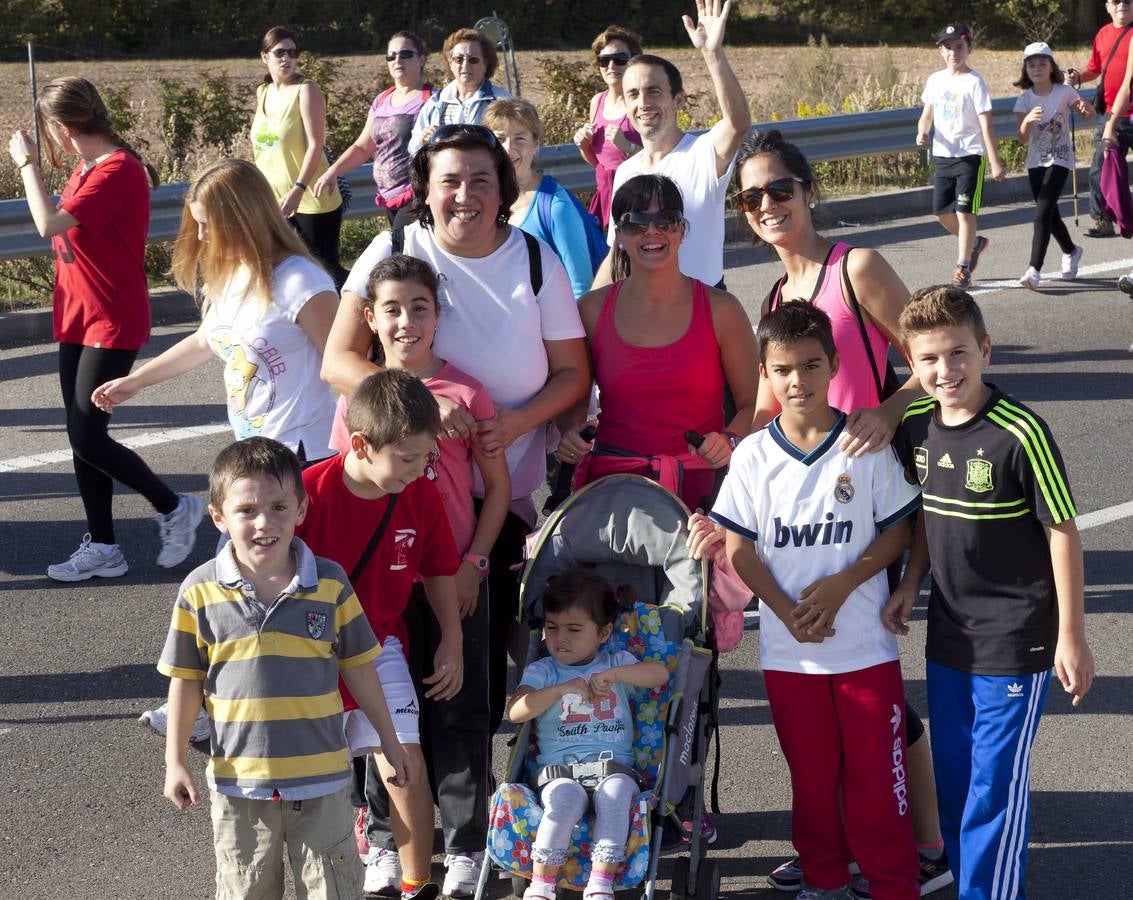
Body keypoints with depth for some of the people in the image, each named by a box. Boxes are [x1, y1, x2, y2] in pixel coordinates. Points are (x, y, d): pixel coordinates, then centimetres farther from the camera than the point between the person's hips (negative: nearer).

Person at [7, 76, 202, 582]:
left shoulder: (117, 170, -20)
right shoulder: (86, 167, 11)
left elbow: (49, 224, -25)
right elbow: (60, 224, 11)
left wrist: (27, 163, -17)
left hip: (112, 323, -10)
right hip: (78, 317, 10)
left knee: (88, 439, -8)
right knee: (82, 438, 10)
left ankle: (175, 509, 11)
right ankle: (102, 549, 18)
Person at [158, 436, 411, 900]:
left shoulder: (330, 584, -7)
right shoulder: (199, 591, -8)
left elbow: (358, 666, 3)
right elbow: (186, 679, 1)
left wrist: (388, 740, 10)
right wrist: (175, 760, 1)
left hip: (321, 777, 0)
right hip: (239, 778, 0)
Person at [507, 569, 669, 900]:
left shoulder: (618, 663, 16)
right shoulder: (541, 671, 13)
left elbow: (660, 674, -3)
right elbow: (516, 712, -5)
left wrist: (614, 675, -15)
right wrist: (562, 689, -12)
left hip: (614, 765, 1)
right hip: (558, 770, -1)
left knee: (616, 791, -35)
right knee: (566, 797, -36)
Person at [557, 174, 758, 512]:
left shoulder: (720, 310, 3)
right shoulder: (593, 309, 7)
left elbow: (752, 403, 9)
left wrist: (729, 441, -10)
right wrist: (570, 432, -1)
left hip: (698, 486, -1)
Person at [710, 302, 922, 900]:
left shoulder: (866, 447, -6)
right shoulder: (753, 455, -2)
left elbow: (897, 531, -2)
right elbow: (739, 549, 0)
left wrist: (843, 584, -15)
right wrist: (787, 611, -13)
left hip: (865, 642, -2)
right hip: (788, 649, 2)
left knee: (875, 770, 4)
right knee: (811, 772, 14)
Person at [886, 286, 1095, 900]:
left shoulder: (1020, 433, -21)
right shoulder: (915, 426, -2)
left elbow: (1062, 531, -15)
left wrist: (1071, 636, -13)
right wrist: (910, 583, 4)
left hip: (1015, 641, -6)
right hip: (947, 635, 7)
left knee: (995, 785, 0)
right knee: (951, 778, 18)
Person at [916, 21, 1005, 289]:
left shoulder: (974, 82, -10)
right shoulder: (935, 80, 6)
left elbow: (986, 124, -11)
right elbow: (927, 114, 15)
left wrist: (995, 162, -14)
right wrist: (922, 132, -9)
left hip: (970, 155, -6)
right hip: (943, 155, 6)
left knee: (964, 210, -8)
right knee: (942, 210, 8)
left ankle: (962, 268, 1)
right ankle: (974, 243, 34)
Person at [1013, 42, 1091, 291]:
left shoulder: (1064, 92, -7)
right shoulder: (1025, 99, -1)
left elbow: (1089, 115, 2)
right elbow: (1023, 139, -8)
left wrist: (1085, 107, -22)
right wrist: (1028, 120, -30)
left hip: (1059, 160, -4)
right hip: (1035, 161, 4)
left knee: (1042, 214, -17)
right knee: (1050, 215, 15)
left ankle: (1035, 270, -21)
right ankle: (1071, 252, 42)